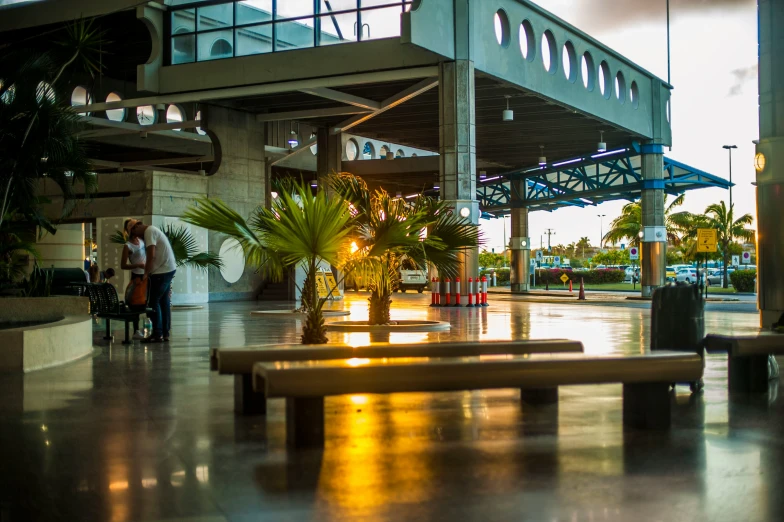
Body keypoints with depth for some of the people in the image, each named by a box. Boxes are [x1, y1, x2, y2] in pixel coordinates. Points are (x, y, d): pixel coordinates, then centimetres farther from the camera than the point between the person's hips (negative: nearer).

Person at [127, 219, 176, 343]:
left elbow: (151, 255, -20)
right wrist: (148, 271, 10)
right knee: (164, 301, 12)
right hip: (168, 269, 10)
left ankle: (157, 334, -3)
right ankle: (165, 333, 15)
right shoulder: (152, 230, 19)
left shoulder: (149, 231, -12)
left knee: (154, 302, -5)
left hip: (162, 271, -10)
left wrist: (146, 273, -14)